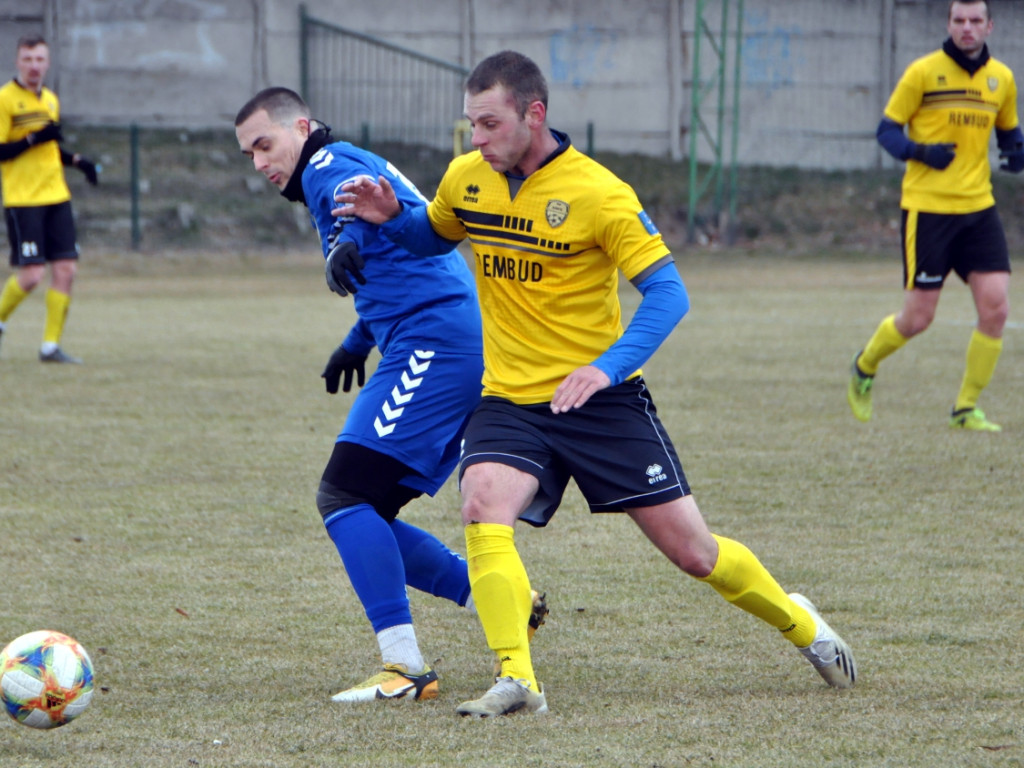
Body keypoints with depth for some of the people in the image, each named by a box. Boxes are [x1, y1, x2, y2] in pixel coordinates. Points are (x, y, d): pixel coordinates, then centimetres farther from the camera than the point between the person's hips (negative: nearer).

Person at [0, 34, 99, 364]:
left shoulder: (50, 100, 15)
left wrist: (77, 161, 11)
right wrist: (34, 139, -20)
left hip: (56, 198, 7)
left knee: (66, 269, -2)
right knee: (31, 275, -11)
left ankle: (51, 345, 4)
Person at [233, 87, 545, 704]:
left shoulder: (327, 166, -2)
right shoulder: (352, 170, 28)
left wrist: (349, 240, -48)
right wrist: (360, 341, 48)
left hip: (433, 347, -10)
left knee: (344, 495, -15)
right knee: (363, 515, 10)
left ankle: (405, 667, -21)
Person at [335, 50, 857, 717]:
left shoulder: (598, 193, -15)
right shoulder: (466, 179, 1)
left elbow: (668, 292, -16)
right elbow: (433, 238, 23)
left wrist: (607, 367, -30)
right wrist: (393, 216, 0)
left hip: (601, 401, -3)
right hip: (510, 402, 4)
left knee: (692, 550, 2)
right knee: (483, 507, -28)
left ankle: (796, 620, 30)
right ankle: (517, 680, -28)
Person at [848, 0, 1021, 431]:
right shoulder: (924, 72, -5)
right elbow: (887, 130, -2)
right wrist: (921, 152, -21)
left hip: (978, 207, 4)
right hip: (927, 208, -4)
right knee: (917, 318, -2)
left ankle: (967, 408, 7)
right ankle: (864, 368, 28)